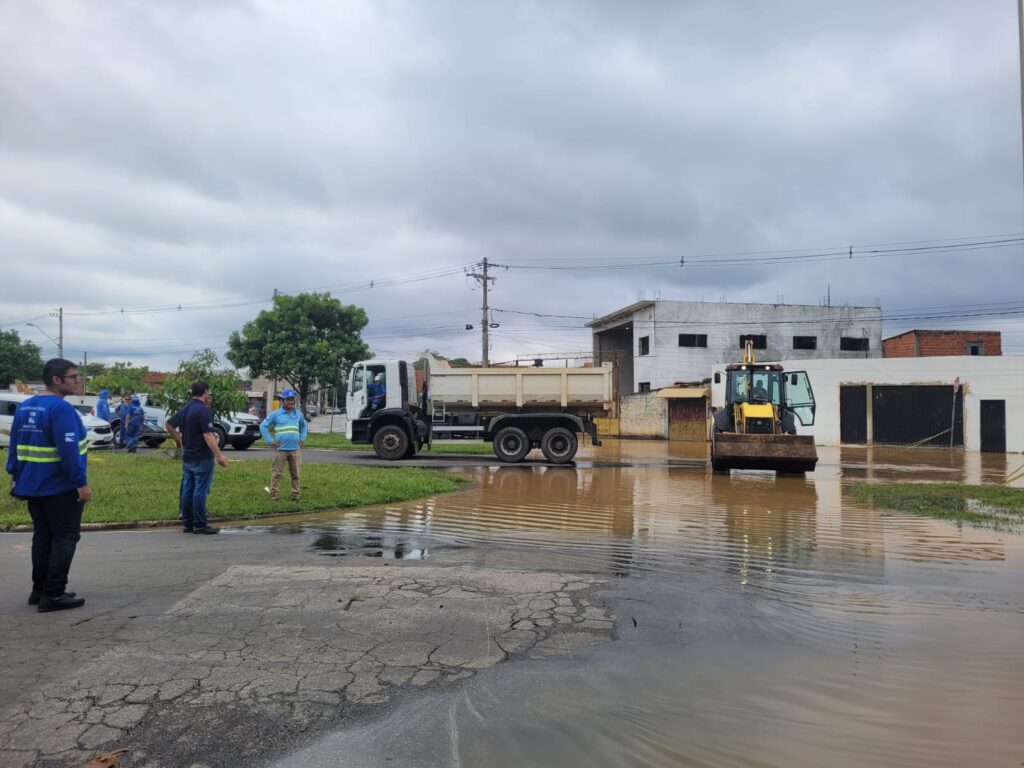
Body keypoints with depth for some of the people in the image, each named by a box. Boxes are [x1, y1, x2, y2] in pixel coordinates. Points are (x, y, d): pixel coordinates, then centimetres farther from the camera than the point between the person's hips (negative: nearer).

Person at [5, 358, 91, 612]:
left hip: (32, 487, 9)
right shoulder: (60, 408, -18)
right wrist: (81, 483, -21)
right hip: (60, 488, -8)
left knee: (43, 537, 17)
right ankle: (53, 595, 0)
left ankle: (39, 590, 23)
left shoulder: (25, 407, 10)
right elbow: (69, 450, -24)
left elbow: (15, 447, 15)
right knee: (65, 538, -1)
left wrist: (17, 477, 20)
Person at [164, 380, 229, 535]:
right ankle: (200, 525, -2)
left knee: (187, 490, 10)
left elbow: (169, 424, 21)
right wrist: (219, 455, -24)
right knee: (200, 491, -5)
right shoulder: (203, 410, -16)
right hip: (202, 458, -9)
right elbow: (208, 435, -23)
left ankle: (187, 523, 16)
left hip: (187, 457, 9)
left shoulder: (185, 409, 10)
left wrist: (178, 440, 28)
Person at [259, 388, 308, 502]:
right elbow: (263, 426, 2)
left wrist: (302, 439, 13)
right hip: (280, 449, -4)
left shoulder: (298, 414, 11)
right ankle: (274, 496, 3)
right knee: (277, 473, -2)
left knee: (295, 474, 7)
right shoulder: (276, 414, 0)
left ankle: (295, 496, 14)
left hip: (295, 449, 4)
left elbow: (304, 426, 27)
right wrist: (271, 441, -4)